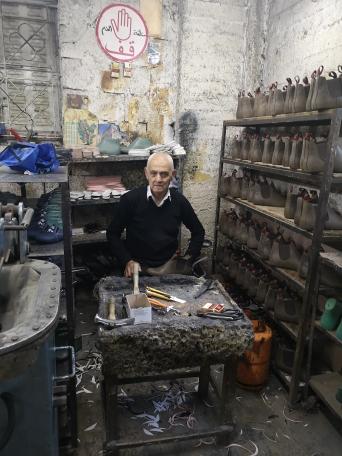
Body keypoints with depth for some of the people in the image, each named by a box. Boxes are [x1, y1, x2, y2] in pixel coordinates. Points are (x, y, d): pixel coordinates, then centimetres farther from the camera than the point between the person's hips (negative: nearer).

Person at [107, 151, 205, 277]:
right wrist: (127, 261, -9)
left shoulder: (179, 201, -2)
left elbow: (198, 232, 13)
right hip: (138, 266, -2)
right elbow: (113, 233, 0)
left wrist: (189, 257, 4)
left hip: (169, 265, 2)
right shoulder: (129, 199, -10)